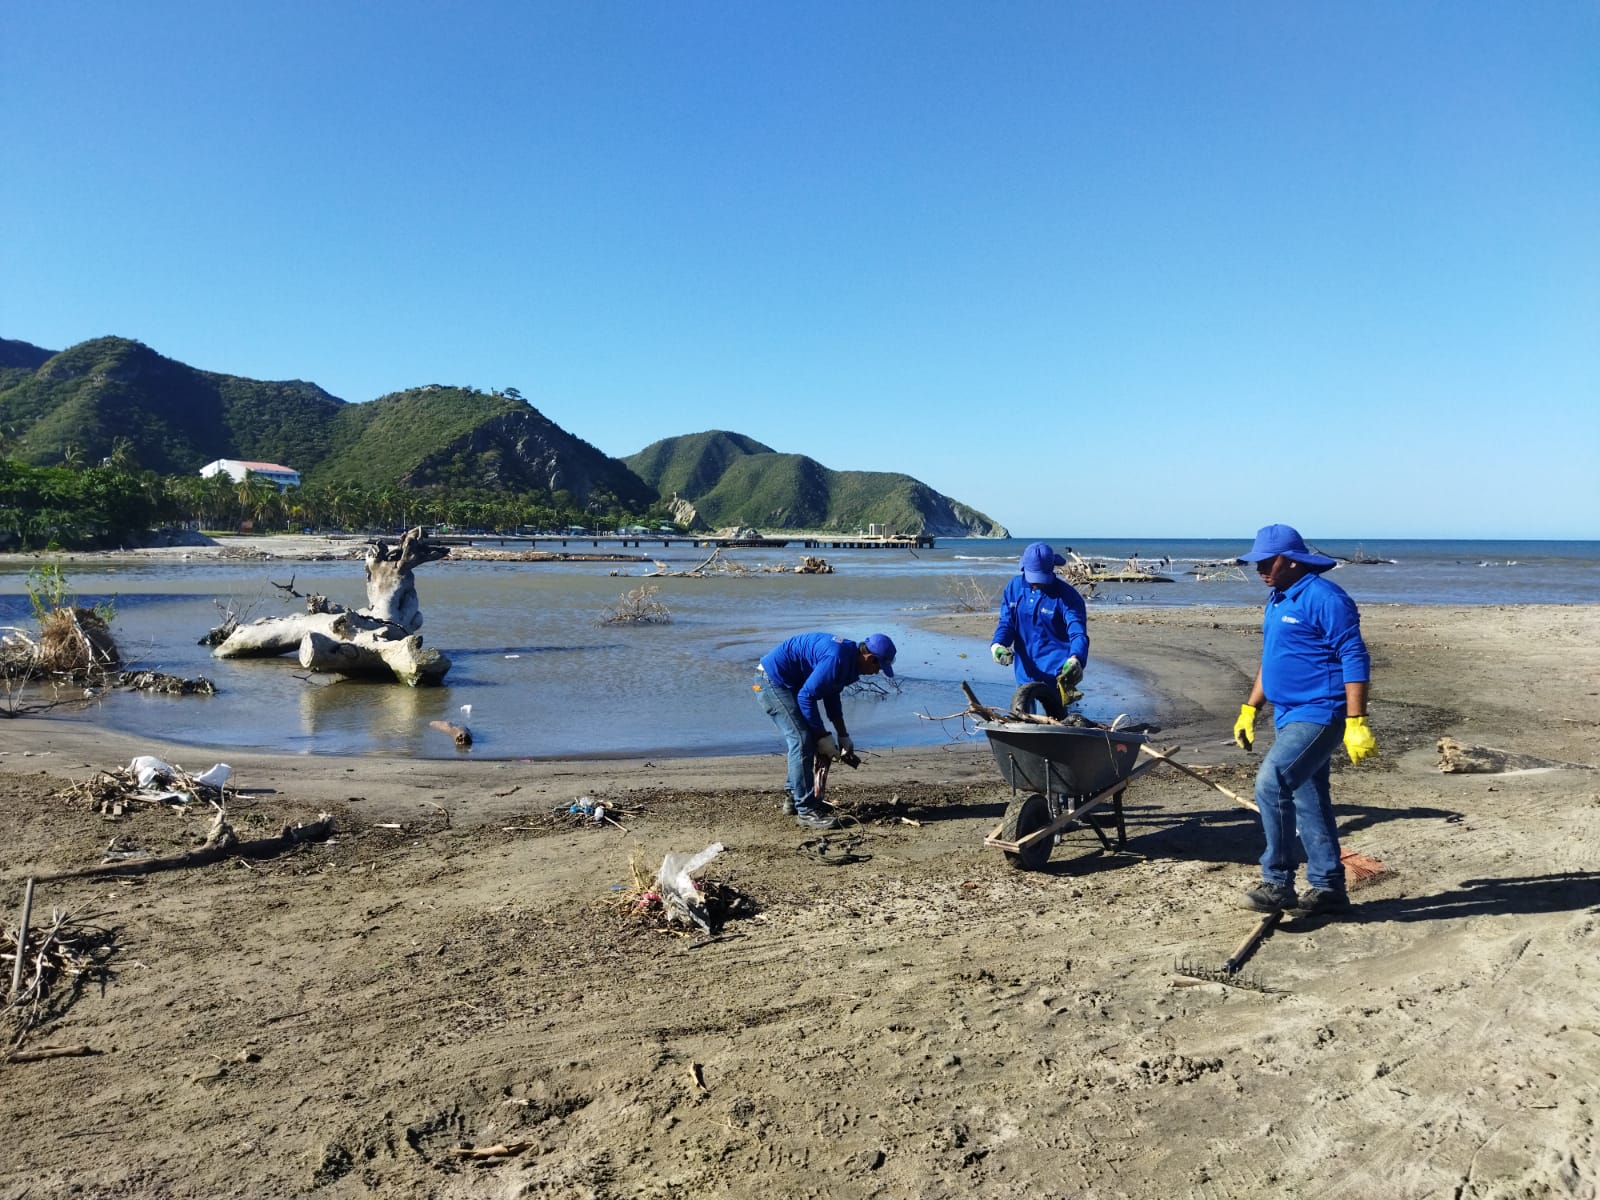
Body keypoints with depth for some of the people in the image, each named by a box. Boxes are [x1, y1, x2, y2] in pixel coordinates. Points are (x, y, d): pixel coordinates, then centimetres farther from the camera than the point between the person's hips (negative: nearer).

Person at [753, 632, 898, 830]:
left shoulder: (849, 659, 8)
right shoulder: (837, 659, -25)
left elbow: (831, 697, 19)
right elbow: (806, 696, -24)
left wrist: (843, 737, 17)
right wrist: (823, 736, -15)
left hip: (784, 682, 11)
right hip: (771, 680, -11)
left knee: (807, 740, 15)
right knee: (802, 742, -13)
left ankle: (794, 798, 25)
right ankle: (806, 811, -10)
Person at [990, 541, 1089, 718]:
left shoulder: (1066, 595, -14)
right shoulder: (1015, 586, 1)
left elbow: (1078, 634, -23)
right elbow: (1006, 622, 3)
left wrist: (1075, 659, -45)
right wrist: (998, 645, -20)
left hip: (1056, 673, -5)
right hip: (1025, 671, 5)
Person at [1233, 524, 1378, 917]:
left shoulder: (1324, 597, -15)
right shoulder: (1277, 601, 14)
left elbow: (1355, 659, -18)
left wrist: (1356, 722, -23)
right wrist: (1249, 709, 20)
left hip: (1317, 715, -10)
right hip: (1290, 717, 10)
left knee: (1271, 784, -19)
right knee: (1308, 801, 13)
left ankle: (1277, 883, -9)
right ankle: (1328, 888, 23)